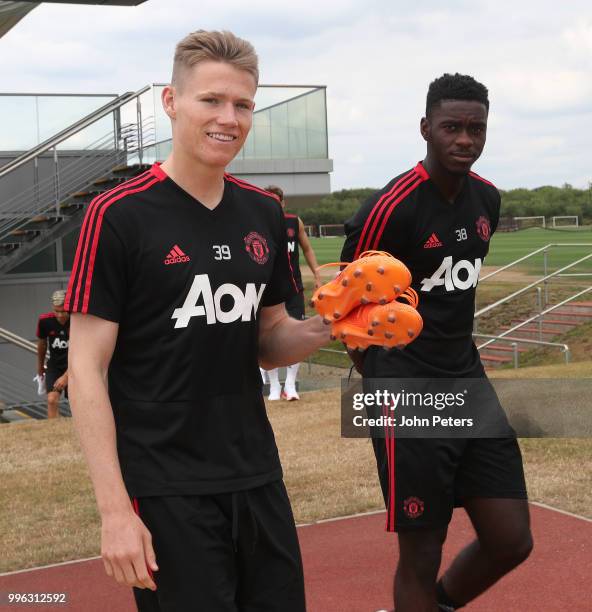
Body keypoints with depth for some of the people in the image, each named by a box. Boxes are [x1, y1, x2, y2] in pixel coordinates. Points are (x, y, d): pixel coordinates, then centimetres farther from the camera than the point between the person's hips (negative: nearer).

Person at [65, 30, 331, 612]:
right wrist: (115, 509, -16)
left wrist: (318, 330, -6)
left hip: (258, 479, 6)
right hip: (164, 494, -5)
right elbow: (86, 371, -11)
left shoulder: (265, 214, 6)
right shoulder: (118, 215, -11)